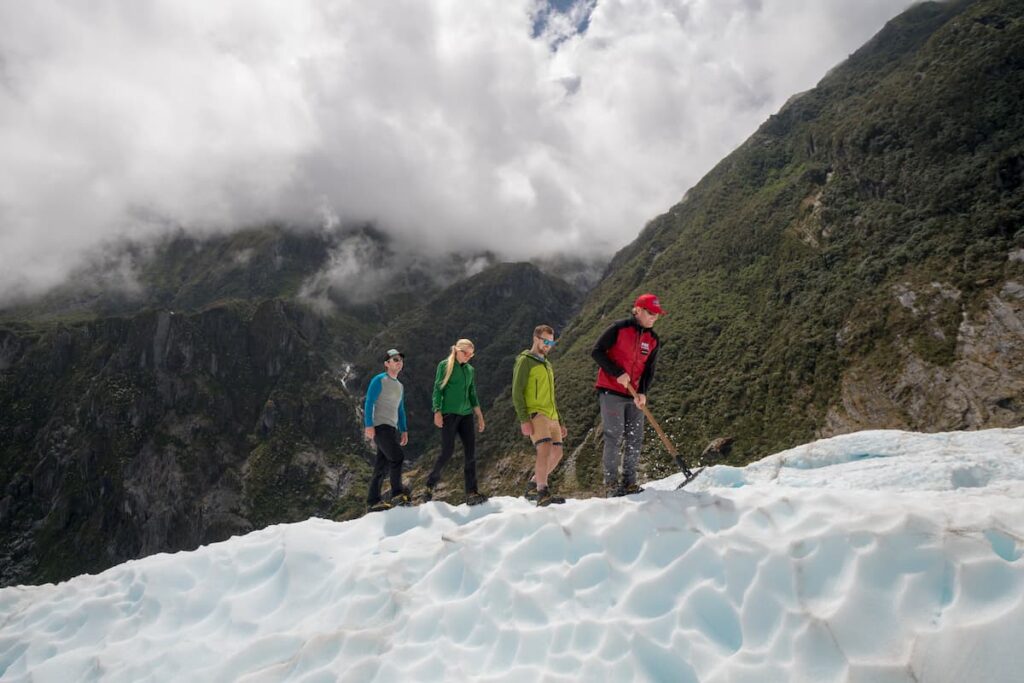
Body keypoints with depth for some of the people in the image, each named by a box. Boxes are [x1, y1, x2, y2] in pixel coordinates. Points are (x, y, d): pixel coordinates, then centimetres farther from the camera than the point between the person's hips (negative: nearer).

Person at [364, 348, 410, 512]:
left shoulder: (400, 386, 22)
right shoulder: (379, 380, -1)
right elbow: (369, 403, -8)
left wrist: (404, 430, 19)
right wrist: (369, 425, -18)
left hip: (392, 429, 8)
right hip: (379, 426, -8)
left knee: (382, 466, 6)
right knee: (397, 457, -21)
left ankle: (373, 501, 9)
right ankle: (397, 494, -17)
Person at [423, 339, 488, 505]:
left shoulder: (470, 370, 15)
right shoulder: (444, 365, 1)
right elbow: (437, 389, -2)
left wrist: (479, 416, 13)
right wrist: (437, 412, -12)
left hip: (466, 414, 5)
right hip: (449, 413, -5)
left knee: (470, 451, -5)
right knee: (447, 451, -9)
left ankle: (471, 493, -4)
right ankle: (430, 484, 12)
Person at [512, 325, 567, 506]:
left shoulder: (547, 364, 23)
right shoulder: (525, 361, -2)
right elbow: (517, 393, -9)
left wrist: (559, 422, 23)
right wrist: (524, 420, -19)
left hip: (551, 416, 8)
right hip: (535, 414, -8)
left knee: (556, 453, 7)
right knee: (545, 449, -23)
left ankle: (536, 481, 26)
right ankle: (543, 493, -26)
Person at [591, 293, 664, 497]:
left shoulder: (653, 339, 9)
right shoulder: (619, 329, -8)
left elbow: (649, 370, 9)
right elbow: (596, 352, -10)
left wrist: (642, 392, -8)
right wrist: (618, 373, -16)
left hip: (635, 396, 6)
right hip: (611, 392, -6)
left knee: (635, 440, 4)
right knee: (614, 437, -5)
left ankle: (628, 483, 14)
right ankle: (611, 483, 5)